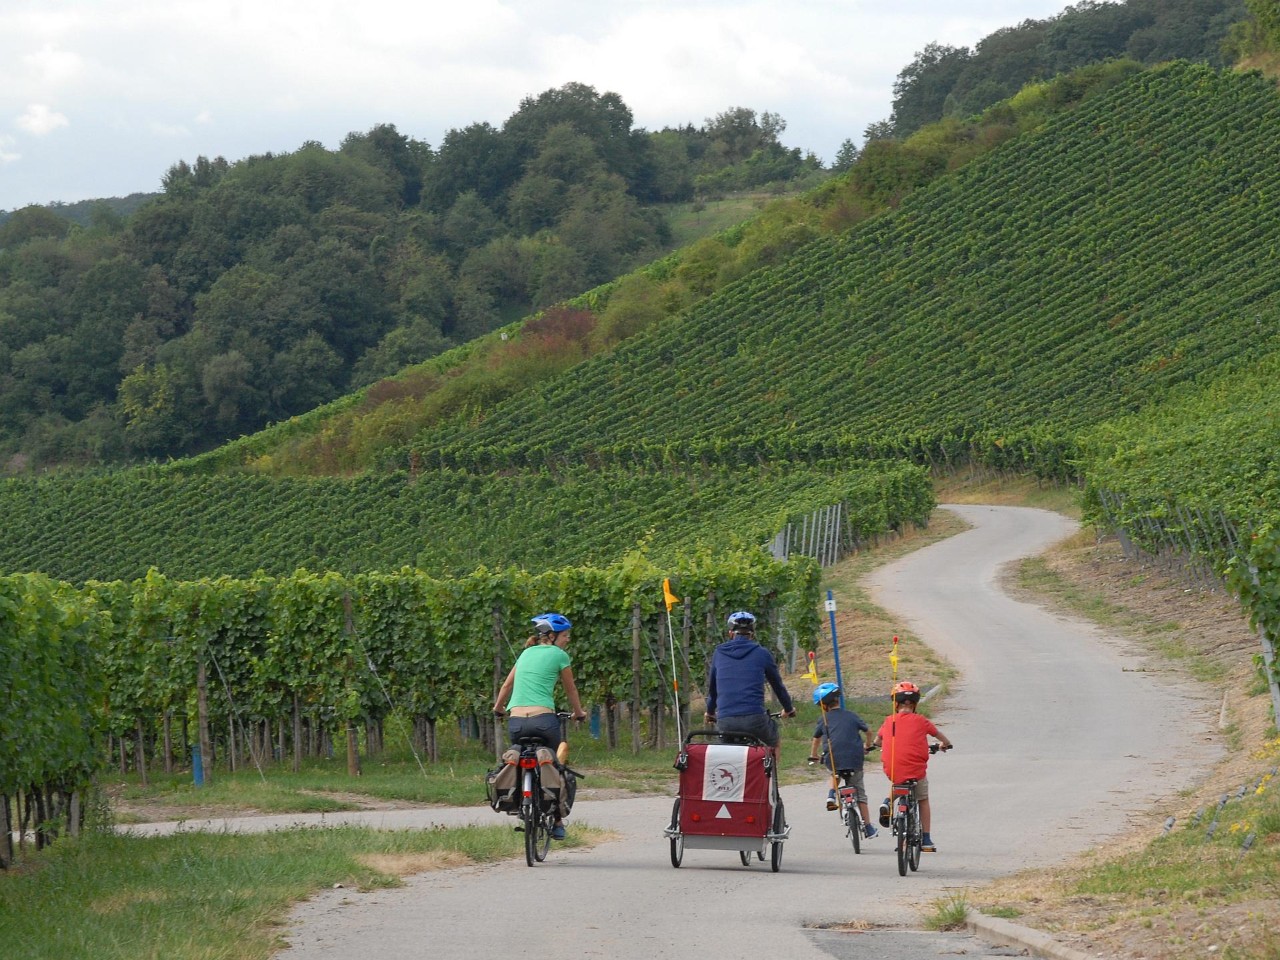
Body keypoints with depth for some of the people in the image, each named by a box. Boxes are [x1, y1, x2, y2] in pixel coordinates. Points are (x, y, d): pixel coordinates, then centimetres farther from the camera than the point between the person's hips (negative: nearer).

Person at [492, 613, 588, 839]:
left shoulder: (527, 653, 21)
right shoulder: (559, 655, 6)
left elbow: (507, 686, 30)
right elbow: (570, 690, 17)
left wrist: (498, 709, 46)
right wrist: (579, 713, 35)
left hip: (516, 722, 4)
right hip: (543, 719, -4)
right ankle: (557, 822, 15)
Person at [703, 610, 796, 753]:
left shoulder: (719, 653, 13)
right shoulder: (762, 654, 7)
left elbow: (712, 687, 25)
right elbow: (777, 685, 19)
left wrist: (710, 712, 43)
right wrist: (789, 709, 36)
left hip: (725, 722, 2)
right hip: (755, 718, -2)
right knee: (773, 744, 27)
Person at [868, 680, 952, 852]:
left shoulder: (889, 721, 7)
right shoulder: (920, 721, 2)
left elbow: (878, 738, 26)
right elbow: (937, 733, 20)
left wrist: (872, 745, 49)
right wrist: (946, 744, 42)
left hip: (892, 771, 2)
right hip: (915, 769, -2)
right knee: (923, 800, 18)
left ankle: (887, 803, 9)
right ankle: (926, 840, 18)